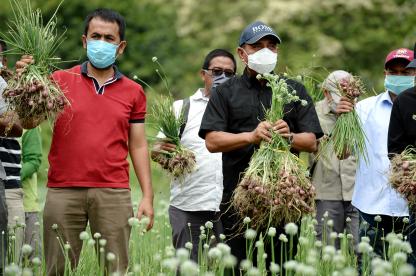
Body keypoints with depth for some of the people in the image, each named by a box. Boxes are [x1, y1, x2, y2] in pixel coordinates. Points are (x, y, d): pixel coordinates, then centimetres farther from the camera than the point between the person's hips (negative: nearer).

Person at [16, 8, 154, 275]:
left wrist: (148, 196, 4)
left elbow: (138, 146, 12)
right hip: (63, 191, -1)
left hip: (114, 193, 1)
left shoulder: (133, 92, 11)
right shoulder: (60, 81, 6)